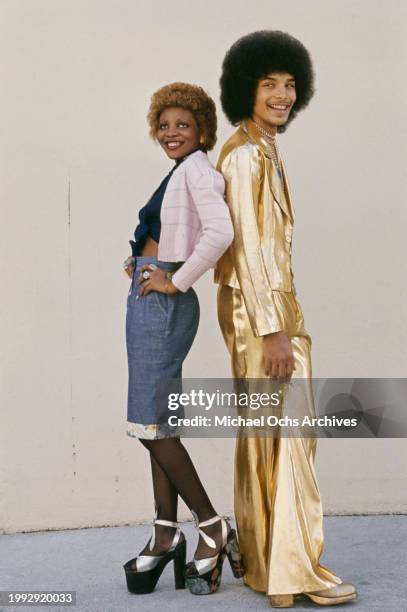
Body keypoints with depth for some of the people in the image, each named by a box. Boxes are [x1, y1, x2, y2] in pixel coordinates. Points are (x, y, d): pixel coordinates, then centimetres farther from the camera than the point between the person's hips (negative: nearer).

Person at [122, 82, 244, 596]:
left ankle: (213, 529, 3)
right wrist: (140, 263, 14)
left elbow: (220, 232, -26)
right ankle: (166, 535, 16)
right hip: (149, 303, 10)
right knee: (155, 426, 9)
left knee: (151, 426, -7)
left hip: (164, 304, -10)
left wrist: (177, 280, -19)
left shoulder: (198, 169, -9)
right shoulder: (178, 174, 20)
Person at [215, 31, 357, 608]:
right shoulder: (245, 155, -13)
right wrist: (273, 330, -22)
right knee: (288, 430, -6)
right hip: (261, 308, -10)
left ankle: (263, 564, 23)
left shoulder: (263, 151, 18)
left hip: (270, 305, 10)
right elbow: (249, 247, -20)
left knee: (262, 433, 13)